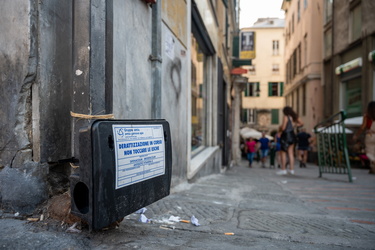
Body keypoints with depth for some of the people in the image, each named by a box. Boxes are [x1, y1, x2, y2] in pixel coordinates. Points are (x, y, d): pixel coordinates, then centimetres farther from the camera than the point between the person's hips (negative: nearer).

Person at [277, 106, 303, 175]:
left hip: (286, 135, -7)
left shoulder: (285, 117, -13)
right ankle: (292, 169, 12)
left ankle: (283, 169, 1)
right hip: (292, 135, 7)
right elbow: (301, 123, 18)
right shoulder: (295, 117, 8)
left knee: (283, 153, 1)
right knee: (291, 153, 10)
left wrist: (281, 126, 6)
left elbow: (283, 128, -15)